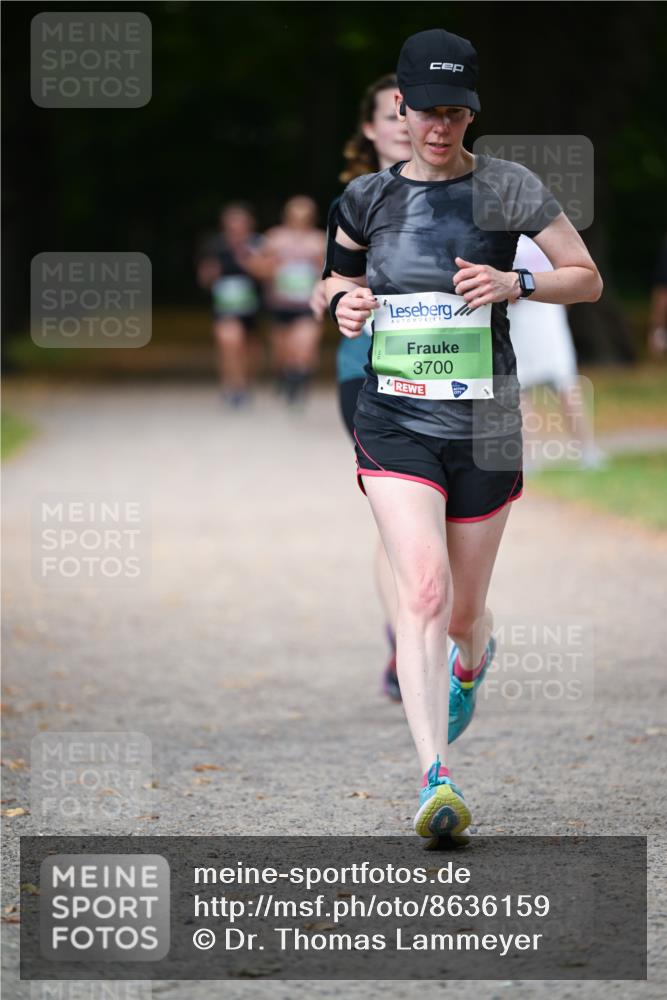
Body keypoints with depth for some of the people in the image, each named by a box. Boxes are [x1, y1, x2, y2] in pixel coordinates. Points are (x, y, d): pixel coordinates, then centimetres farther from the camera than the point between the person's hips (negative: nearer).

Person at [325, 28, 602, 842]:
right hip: (394, 421, 0)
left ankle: (474, 657, 51)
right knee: (424, 590, -20)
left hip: (484, 426, 0)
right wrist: (344, 301, -3)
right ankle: (434, 776, -25)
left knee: (463, 610, 11)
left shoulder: (507, 189, -3)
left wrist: (516, 283, -15)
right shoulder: (368, 198, 4)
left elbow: (588, 280, 3)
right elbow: (341, 276, 21)